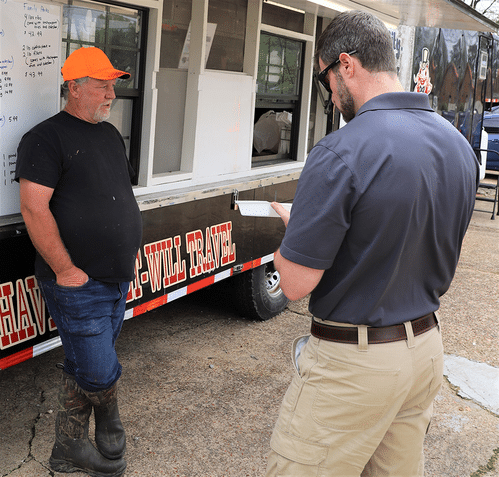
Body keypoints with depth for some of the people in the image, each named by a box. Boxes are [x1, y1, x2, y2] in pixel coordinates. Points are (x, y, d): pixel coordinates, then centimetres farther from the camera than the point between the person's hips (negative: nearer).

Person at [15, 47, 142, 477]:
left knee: (85, 369, 15)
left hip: (118, 280, 8)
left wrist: (129, 256, 18)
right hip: (78, 286, -8)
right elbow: (35, 208, -18)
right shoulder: (46, 138, -11)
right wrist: (66, 269, -19)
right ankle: (111, 442, 22)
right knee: (101, 374, -3)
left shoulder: (110, 134, 15)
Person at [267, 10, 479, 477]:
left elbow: (296, 283, -19)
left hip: (353, 361, -8)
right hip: (425, 346, 8)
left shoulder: (340, 154, -22)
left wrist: (292, 227, 2)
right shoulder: (459, 146, 4)